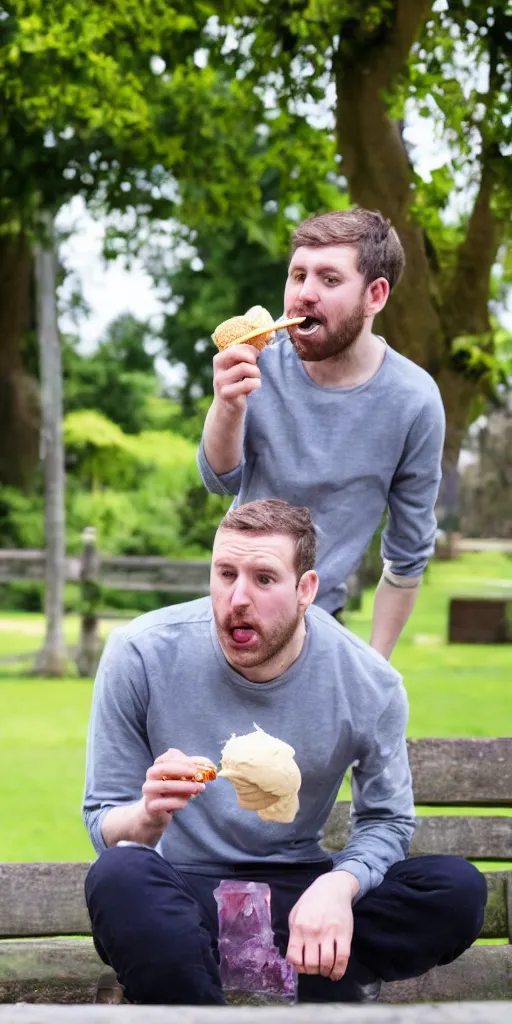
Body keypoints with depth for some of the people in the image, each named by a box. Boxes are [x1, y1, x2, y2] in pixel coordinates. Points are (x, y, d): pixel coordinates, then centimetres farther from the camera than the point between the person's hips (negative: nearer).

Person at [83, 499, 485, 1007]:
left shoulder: (370, 684, -9)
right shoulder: (140, 655, -13)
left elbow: (385, 821, 1)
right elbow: (104, 823, -7)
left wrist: (337, 886, -23)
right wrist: (149, 817, -33)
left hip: (292, 897, 3)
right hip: (181, 897, -2)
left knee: (458, 890, -22)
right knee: (119, 875, -38)